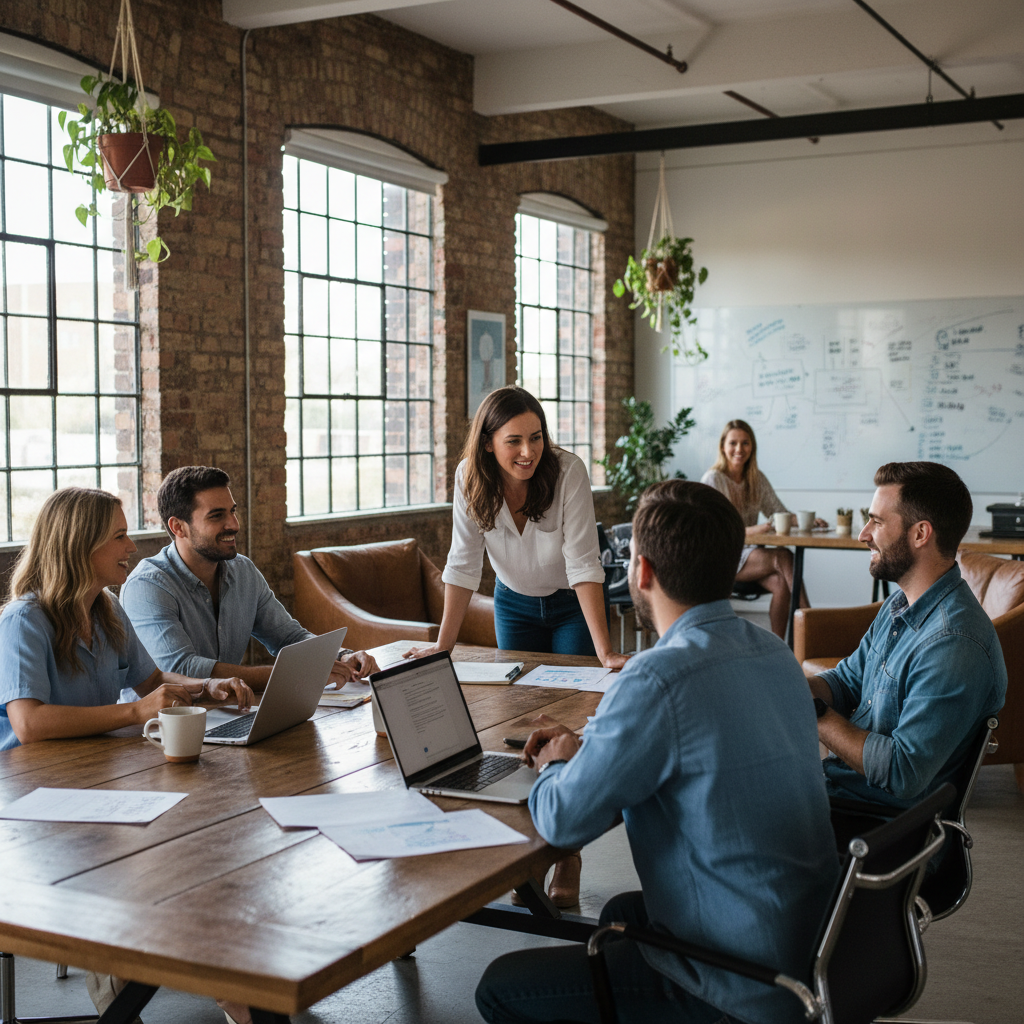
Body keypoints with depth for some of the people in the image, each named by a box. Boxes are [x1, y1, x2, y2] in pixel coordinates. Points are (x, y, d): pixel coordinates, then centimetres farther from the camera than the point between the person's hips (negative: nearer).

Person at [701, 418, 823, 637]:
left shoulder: (757, 479, 13)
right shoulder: (713, 479, -7)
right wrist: (750, 530, -32)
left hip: (751, 554, 5)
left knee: (781, 583, -27)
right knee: (783, 557, -29)